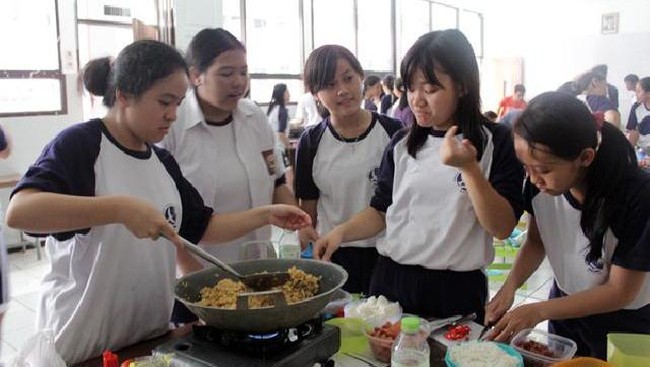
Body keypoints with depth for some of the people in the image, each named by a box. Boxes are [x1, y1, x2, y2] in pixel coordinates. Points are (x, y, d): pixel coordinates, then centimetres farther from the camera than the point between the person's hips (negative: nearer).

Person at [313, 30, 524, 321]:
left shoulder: (495, 141, -6)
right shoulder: (402, 143, 3)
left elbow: (502, 228, -13)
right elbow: (381, 211, 9)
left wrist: (469, 168, -25)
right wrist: (341, 232, -8)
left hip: (457, 290, -3)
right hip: (392, 280, 3)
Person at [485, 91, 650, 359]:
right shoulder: (540, 182, -20)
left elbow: (621, 291, -23)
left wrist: (539, 311, -28)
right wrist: (510, 285, -21)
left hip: (622, 326, -3)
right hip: (565, 308, 4)